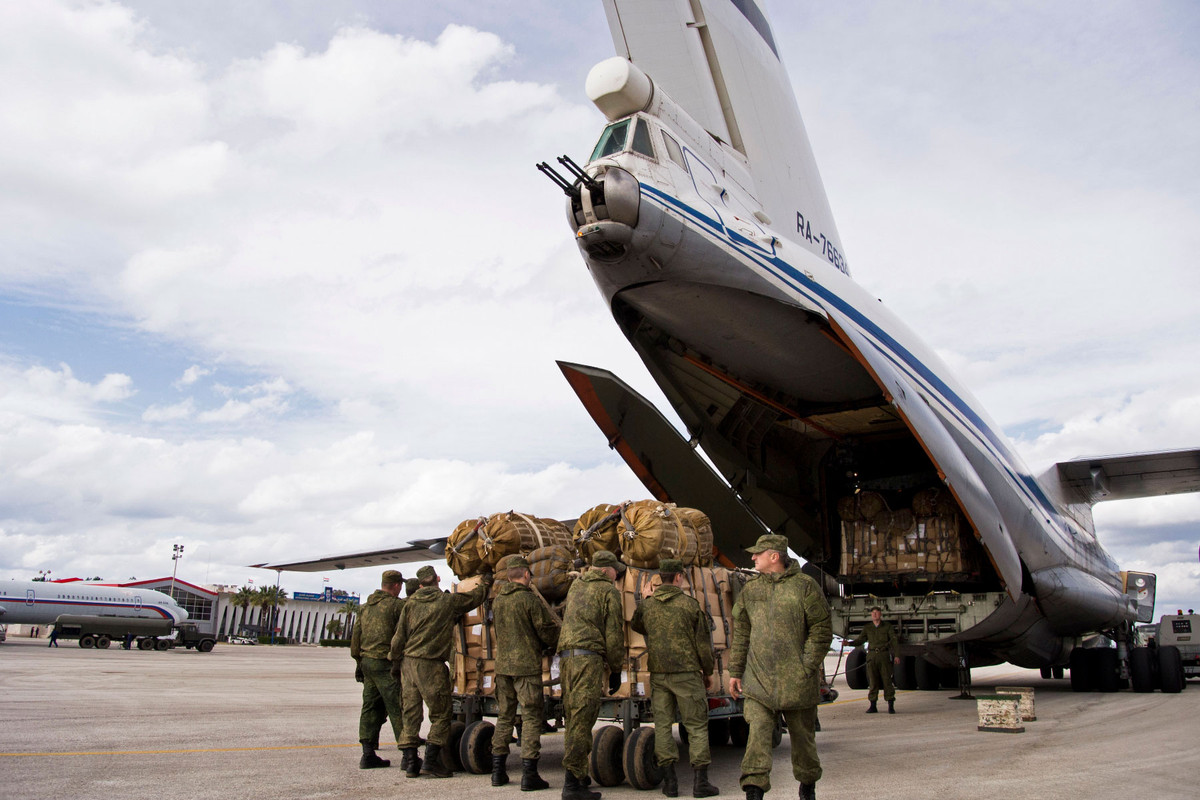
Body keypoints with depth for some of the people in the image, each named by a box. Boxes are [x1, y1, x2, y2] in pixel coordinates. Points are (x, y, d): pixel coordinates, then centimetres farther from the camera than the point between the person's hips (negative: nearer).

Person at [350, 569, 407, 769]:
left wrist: (358, 660, 22)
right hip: (385, 664, -8)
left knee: (370, 708, 12)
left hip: (367, 662, 8)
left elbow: (355, 635, 17)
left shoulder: (366, 606, 15)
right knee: (398, 709, -4)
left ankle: (368, 755, 13)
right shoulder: (397, 604, -9)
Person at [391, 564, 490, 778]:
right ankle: (431, 760, -1)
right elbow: (476, 597, 12)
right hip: (431, 665, -4)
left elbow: (399, 638, 7)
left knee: (411, 713, 9)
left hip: (408, 662, 5)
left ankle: (411, 762, 10)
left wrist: (396, 664, 17)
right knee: (441, 714, 4)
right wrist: (486, 582, 31)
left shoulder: (411, 603, 7)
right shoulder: (448, 601, -2)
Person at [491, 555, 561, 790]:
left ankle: (498, 771, 19)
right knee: (531, 718, 0)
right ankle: (529, 774, -2)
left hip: (502, 665, 6)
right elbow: (547, 630, -9)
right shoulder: (529, 599, -13)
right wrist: (546, 645, 14)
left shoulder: (497, 601, 7)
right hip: (526, 666, -6)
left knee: (504, 716, 14)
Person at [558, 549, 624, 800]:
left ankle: (577, 775, 20)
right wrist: (616, 670, 2)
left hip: (566, 656, 8)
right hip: (589, 658, -7)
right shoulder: (609, 591, -1)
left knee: (572, 718, 13)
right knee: (582, 719, -8)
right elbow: (613, 634, -4)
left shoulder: (576, 586, 20)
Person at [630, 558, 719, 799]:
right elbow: (703, 642, -2)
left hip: (658, 673, 3)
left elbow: (636, 626, 25)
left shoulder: (646, 605, 3)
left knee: (662, 724, 9)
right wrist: (708, 672, 11)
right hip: (686, 672, -3)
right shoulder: (690, 604, -5)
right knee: (696, 725, 4)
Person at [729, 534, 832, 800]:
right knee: (758, 732, -10)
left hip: (796, 680, -2)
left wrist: (806, 666, -9)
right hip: (758, 678, 2)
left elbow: (822, 630, -3)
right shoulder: (750, 590, 9)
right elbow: (740, 635, 13)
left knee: (802, 733, 12)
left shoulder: (804, 586, -2)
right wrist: (735, 672, 10)